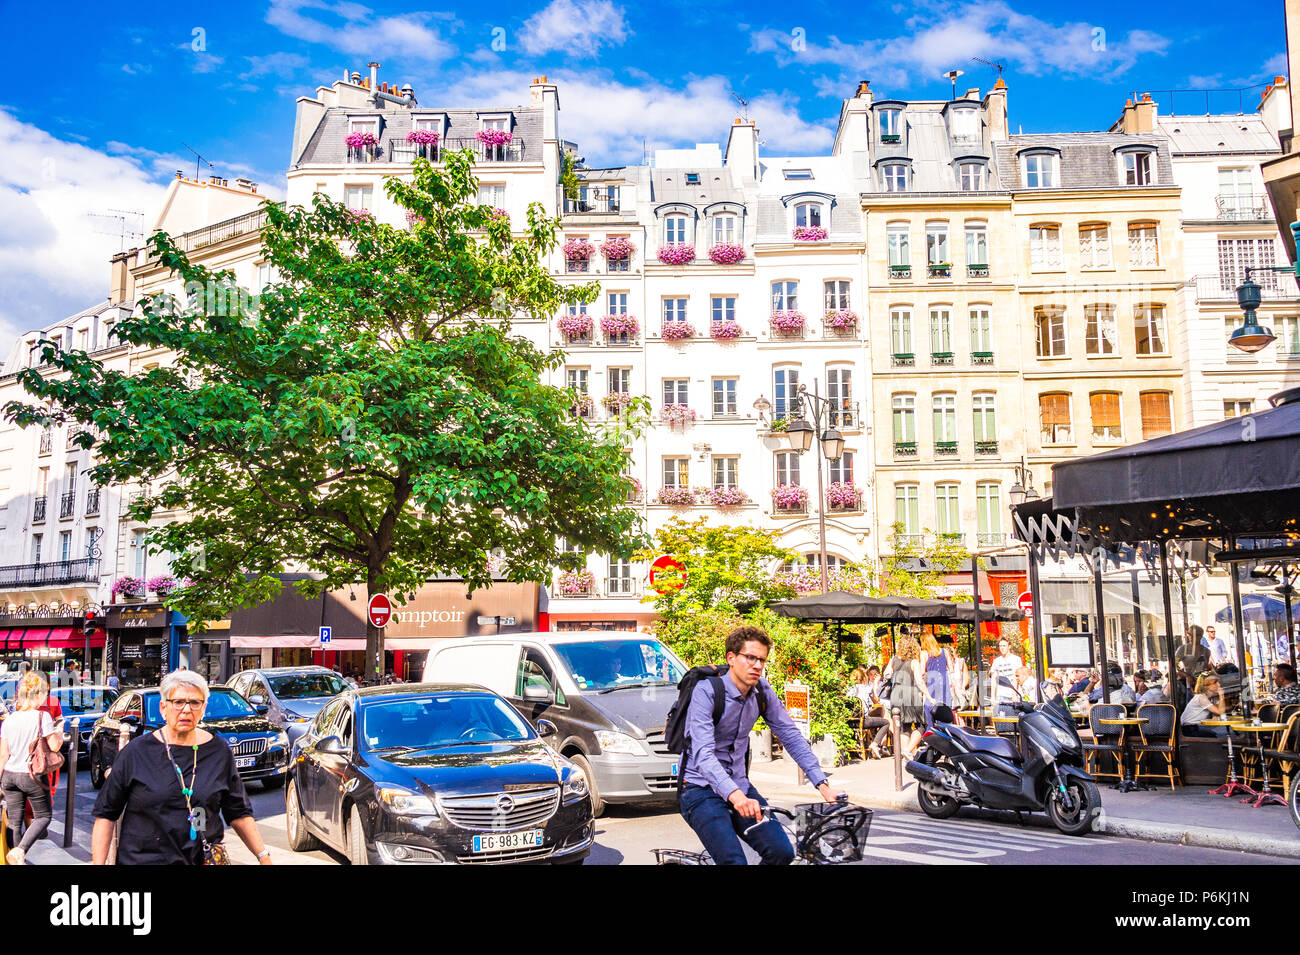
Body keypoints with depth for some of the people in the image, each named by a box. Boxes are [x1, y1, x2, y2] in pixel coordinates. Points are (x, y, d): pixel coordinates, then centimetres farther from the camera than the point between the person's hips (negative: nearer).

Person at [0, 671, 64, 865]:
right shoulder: (42, 716, -13)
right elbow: (54, 746, -13)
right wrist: (59, 731, 6)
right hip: (32, 776, -5)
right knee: (43, 816, 10)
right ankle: (20, 851, -9)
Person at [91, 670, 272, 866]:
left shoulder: (219, 752, 2)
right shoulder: (136, 752, -3)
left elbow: (238, 813, 7)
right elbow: (105, 815, 1)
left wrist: (263, 856, 1)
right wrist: (98, 862, -8)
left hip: (203, 859, 1)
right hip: (141, 859, -1)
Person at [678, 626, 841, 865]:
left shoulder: (762, 691, 0)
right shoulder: (706, 691, -19)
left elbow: (791, 736, 3)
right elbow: (703, 754, -30)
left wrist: (821, 783, -9)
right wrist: (734, 795, -44)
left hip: (740, 786, 6)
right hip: (701, 789, -6)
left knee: (782, 853, -7)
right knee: (734, 861, -22)